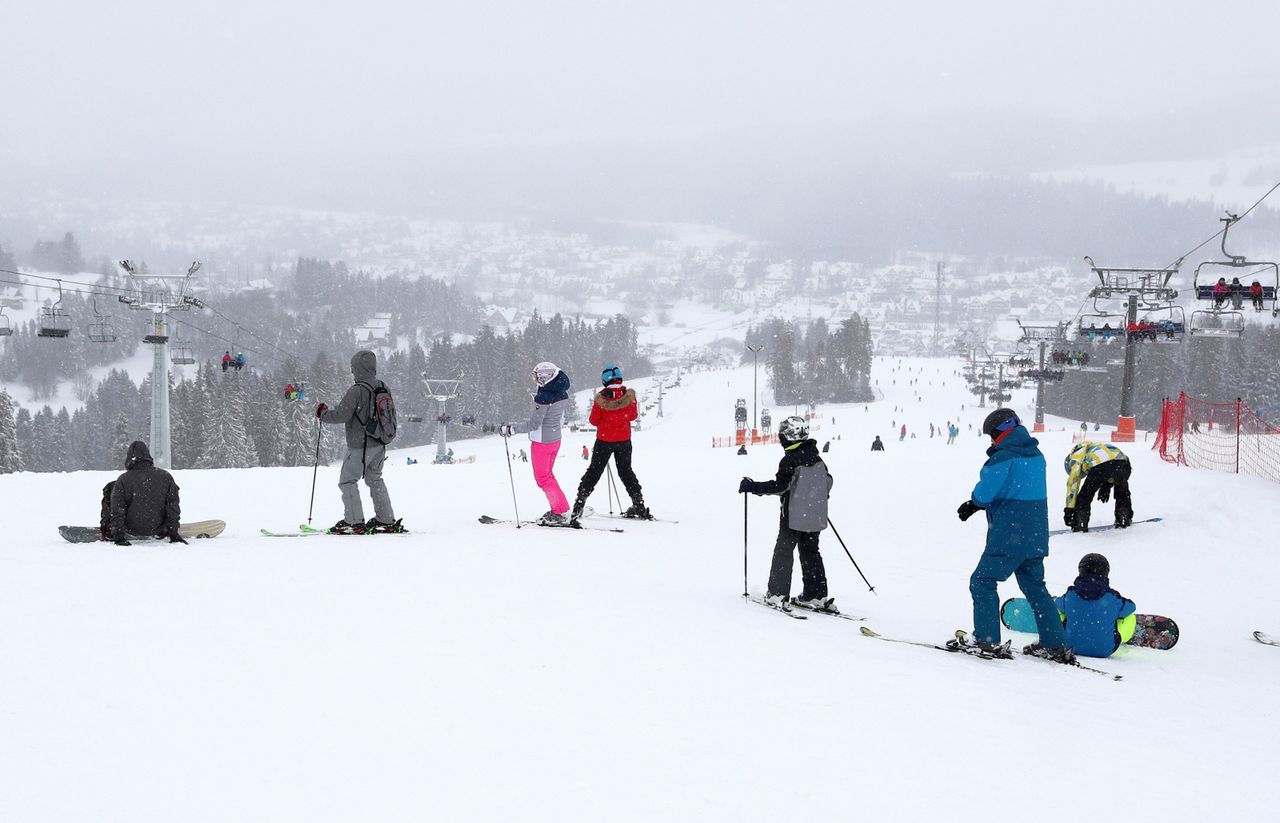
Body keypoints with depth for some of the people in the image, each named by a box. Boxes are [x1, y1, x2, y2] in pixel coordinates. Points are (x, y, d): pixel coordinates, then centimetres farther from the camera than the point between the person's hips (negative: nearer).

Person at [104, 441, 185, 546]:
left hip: (132, 528, -2)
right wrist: (173, 534, 2)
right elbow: (173, 506, -5)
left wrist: (118, 536, -6)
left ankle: (108, 530, 22)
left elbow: (117, 510, -13)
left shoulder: (123, 480, -15)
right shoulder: (165, 477, -10)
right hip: (156, 528, 2)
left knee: (110, 488, 14)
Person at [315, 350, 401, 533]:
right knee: (375, 479, 21)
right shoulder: (382, 388, 4)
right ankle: (387, 520, 22)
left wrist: (323, 413, -3)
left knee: (347, 481, 2)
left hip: (359, 446, -8)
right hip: (380, 445, 8)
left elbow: (341, 415, -20)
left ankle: (354, 522, -1)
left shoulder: (356, 391, -20)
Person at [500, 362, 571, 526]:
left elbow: (533, 424, -23)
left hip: (541, 442, -8)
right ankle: (559, 509, 23)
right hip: (555, 439, 8)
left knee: (543, 478, 3)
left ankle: (561, 513, 2)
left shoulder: (543, 398, -24)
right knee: (548, 475, 21)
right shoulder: (562, 393, -1)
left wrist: (511, 429, -17)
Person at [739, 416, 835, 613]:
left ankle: (778, 594, 2)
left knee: (783, 552, 3)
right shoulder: (816, 458, 6)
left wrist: (753, 487, -15)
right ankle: (817, 596, 13)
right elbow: (828, 480, 15)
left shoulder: (790, 460, -16)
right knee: (811, 553, 14)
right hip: (815, 516, 7)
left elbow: (779, 486, -22)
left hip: (793, 517, -7)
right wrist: (821, 496, 35)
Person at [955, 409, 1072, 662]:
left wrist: (974, 503, 8)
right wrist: (977, 504, 11)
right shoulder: (1036, 455, 12)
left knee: (982, 582, 1)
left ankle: (987, 640, -4)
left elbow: (986, 491, -17)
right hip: (1036, 535, 8)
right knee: (1035, 587, 17)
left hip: (1009, 536, -8)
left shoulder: (1004, 457, -15)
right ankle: (1055, 645, 16)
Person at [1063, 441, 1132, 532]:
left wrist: (1069, 509, 21)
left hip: (1100, 466, -5)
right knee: (1122, 491, 34)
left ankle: (1080, 523, 15)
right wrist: (1107, 485, 35)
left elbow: (1073, 482, 20)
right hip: (1122, 462, 5)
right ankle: (1124, 519, 31)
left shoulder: (1076, 456, 28)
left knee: (1085, 494, 17)